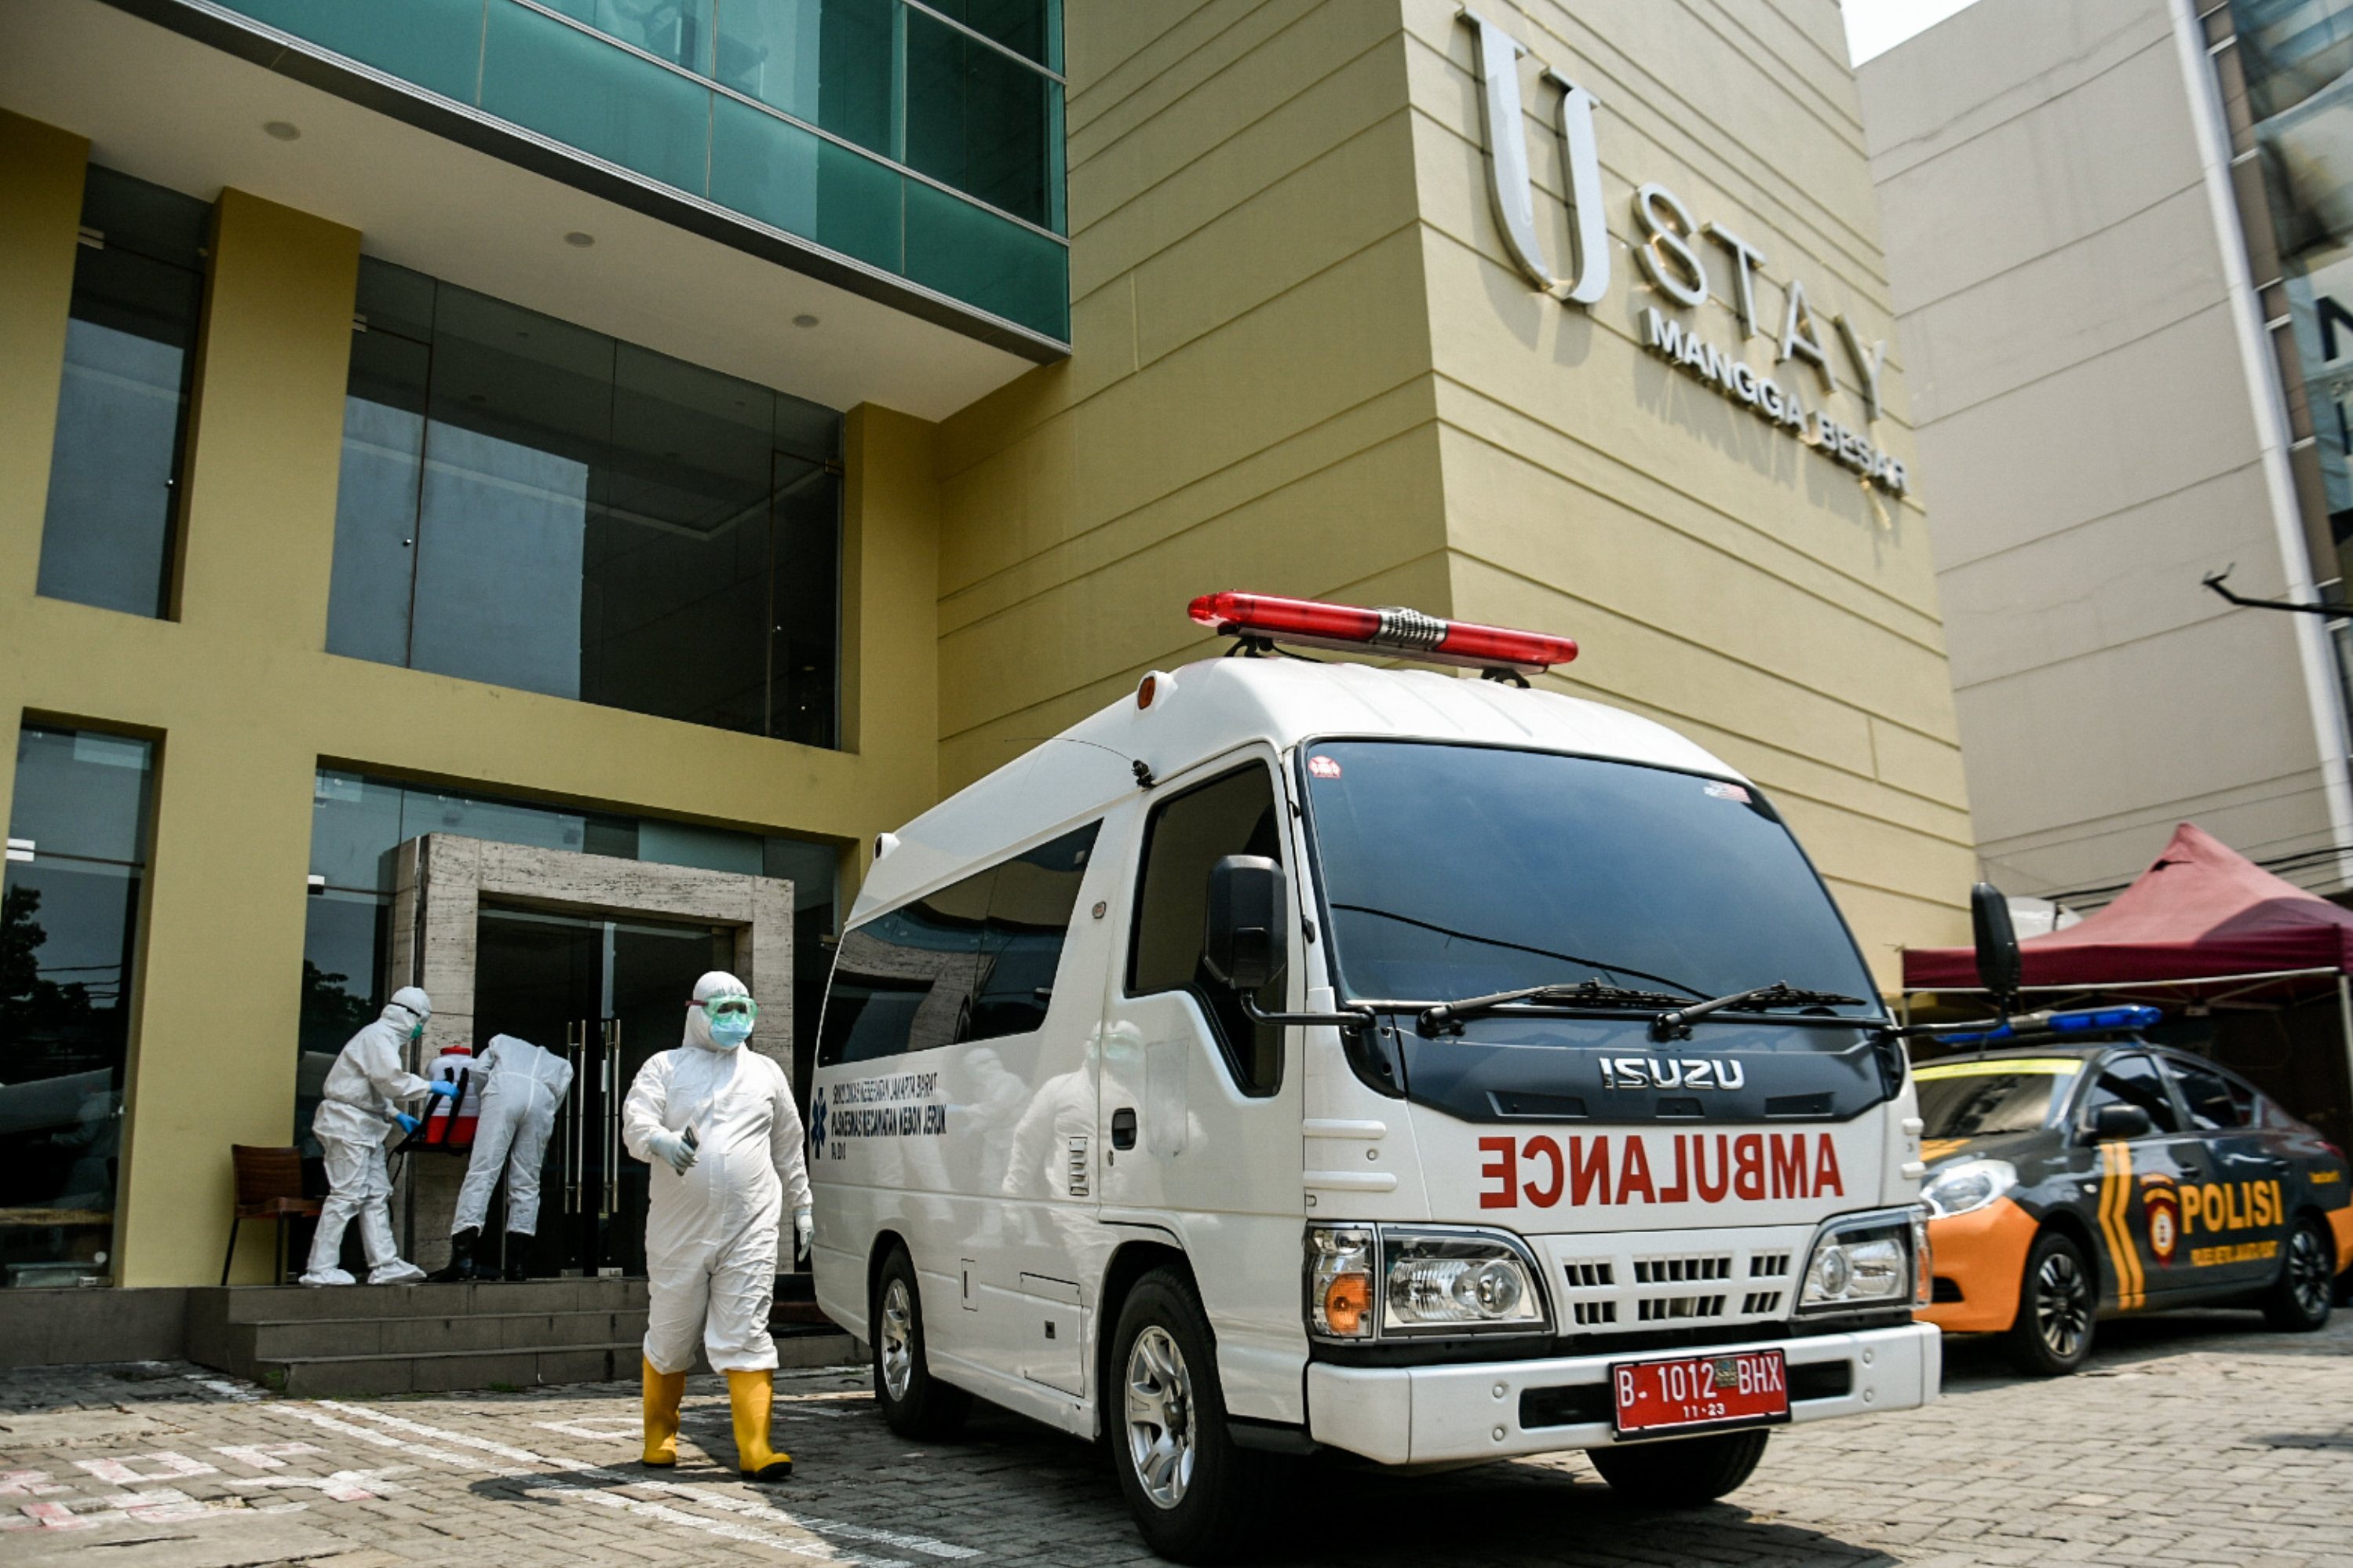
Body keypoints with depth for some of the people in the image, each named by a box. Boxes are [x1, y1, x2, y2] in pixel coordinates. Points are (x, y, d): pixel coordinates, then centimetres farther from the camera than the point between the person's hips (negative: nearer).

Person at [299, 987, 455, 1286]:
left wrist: (397, 1115, 15)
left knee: (377, 1195, 8)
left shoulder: (387, 1037, 19)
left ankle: (385, 1264, 8)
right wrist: (431, 1087, -14)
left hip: (366, 1126, 11)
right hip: (349, 1124, -11)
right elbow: (393, 1081, -24)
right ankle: (320, 1269, -6)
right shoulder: (378, 1037, -13)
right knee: (346, 1195, -10)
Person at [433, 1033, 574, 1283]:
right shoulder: (562, 1065, 38)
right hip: (542, 1101, 2)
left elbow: (479, 1070, 22)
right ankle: (516, 1264, 5)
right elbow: (559, 1094, 19)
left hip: (504, 1089, -2)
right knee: (526, 1183, 8)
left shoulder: (502, 1042, 38)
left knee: (482, 1172, -8)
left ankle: (462, 1255, -21)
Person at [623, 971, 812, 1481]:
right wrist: (661, 1141, -30)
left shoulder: (766, 1073, 15)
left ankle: (755, 1449, -7)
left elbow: (788, 1148, 22)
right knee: (669, 1337, 8)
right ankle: (659, 1438, 27)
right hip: (677, 1230, 0)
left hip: (749, 1232, 1)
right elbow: (634, 1121, -8)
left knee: (745, 1338, -6)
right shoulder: (665, 1067, 8)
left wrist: (801, 1207, 22)